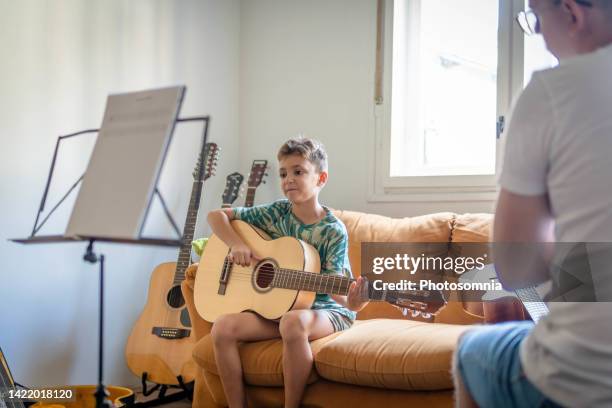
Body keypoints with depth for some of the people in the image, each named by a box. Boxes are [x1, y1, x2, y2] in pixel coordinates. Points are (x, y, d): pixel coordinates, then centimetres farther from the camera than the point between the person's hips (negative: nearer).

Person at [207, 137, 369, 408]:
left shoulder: (334, 231, -7)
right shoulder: (276, 213, 3)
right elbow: (216, 216, 8)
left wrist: (349, 302, -35)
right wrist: (236, 244, -11)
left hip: (323, 309, -4)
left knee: (293, 322, -39)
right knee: (223, 327, -22)